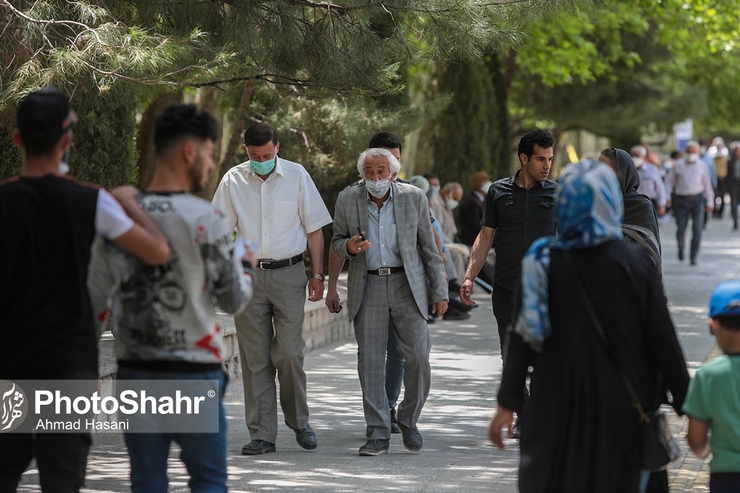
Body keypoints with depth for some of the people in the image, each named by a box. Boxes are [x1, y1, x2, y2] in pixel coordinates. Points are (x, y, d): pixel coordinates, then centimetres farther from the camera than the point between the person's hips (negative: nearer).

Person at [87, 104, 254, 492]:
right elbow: (234, 301, -6)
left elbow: (94, 302, 9)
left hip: (134, 372, 5)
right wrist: (246, 266, 15)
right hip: (193, 372, -5)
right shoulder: (205, 219, -11)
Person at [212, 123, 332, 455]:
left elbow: (314, 228, 5)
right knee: (254, 357, 1)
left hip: (288, 274, -1)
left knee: (289, 352, -6)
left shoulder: (296, 176, 1)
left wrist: (317, 274, 1)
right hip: (248, 275, 1)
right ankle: (262, 434, 5)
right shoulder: (233, 180, 3)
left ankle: (299, 421, 15)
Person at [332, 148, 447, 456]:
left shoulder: (414, 198, 0)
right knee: (371, 361, -1)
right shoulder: (347, 200, 2)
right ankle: (378, 434, 5)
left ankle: (409, 420, 15)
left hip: (406, 285, -1)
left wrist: (439, 291, 4)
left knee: (419, 355, -7)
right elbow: (336, 241, 13)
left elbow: (429, 248, 5)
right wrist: (348, 247, -12)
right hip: (367, 288, 1)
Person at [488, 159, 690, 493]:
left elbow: (522, 335, -5)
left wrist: (507, 402, 1)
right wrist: (686, 403, 1)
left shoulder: (541, 262, -6)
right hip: (620, 407, -1)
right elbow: (662, 338, -8)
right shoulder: (635, 263, -9)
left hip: (556, 406, 1)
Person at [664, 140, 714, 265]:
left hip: (697, 199, 0)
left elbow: (707, 185, 11)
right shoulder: (678, 165, 3)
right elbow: (669, 181, 7)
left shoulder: (701, 166, 6)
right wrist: (667, 196, -5)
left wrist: (710, 202, 10)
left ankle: (693, 256, 2)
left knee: (697, 229, -7)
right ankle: (681, 248, 30)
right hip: (681, 199, 0)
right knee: (681, 228, -1)